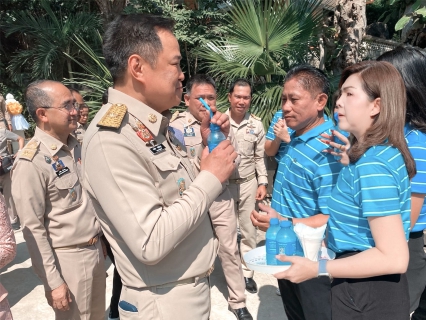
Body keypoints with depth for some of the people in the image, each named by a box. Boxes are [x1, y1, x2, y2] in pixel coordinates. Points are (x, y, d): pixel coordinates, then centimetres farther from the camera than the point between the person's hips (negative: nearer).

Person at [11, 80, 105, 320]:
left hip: (96, 250, 7)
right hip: (68, 259, -6)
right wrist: (53, 282, -14)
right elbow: (33, 229, -17)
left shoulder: (77, 146, 3)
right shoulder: (32, 162, -19)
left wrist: (101, 240, 14)